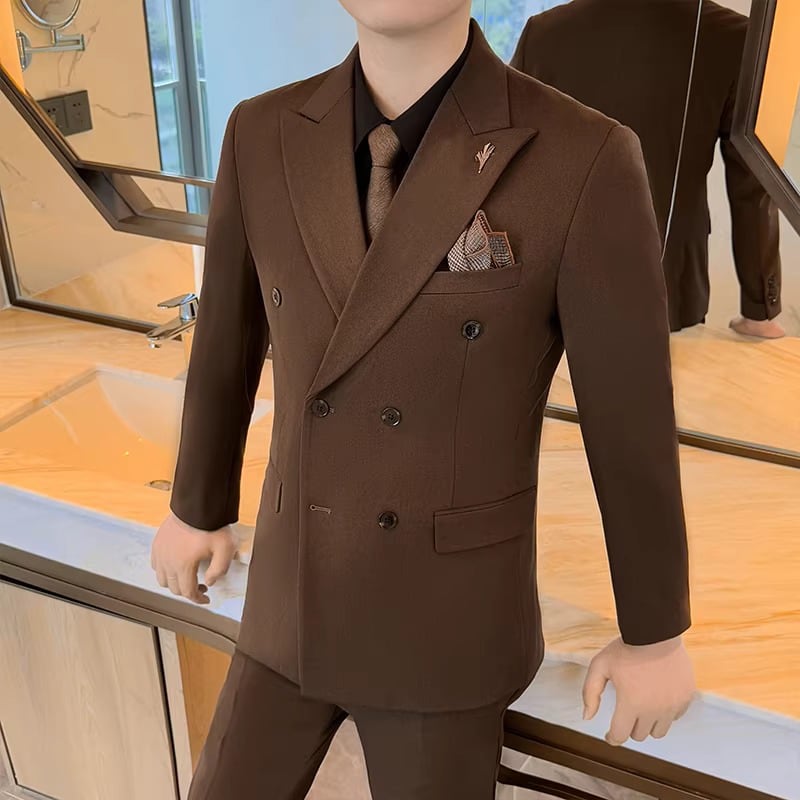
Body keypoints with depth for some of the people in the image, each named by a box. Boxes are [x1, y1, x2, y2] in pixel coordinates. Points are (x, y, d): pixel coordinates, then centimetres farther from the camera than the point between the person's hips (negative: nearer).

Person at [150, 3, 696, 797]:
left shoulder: (587, 161, -20)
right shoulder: (263, 136, -7)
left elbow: (633, 416, -12)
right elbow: (226, 335, 6)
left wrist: (654, 633, -1)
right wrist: (197, 507, 19)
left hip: (449, 613, -3)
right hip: (299, 593, 4)